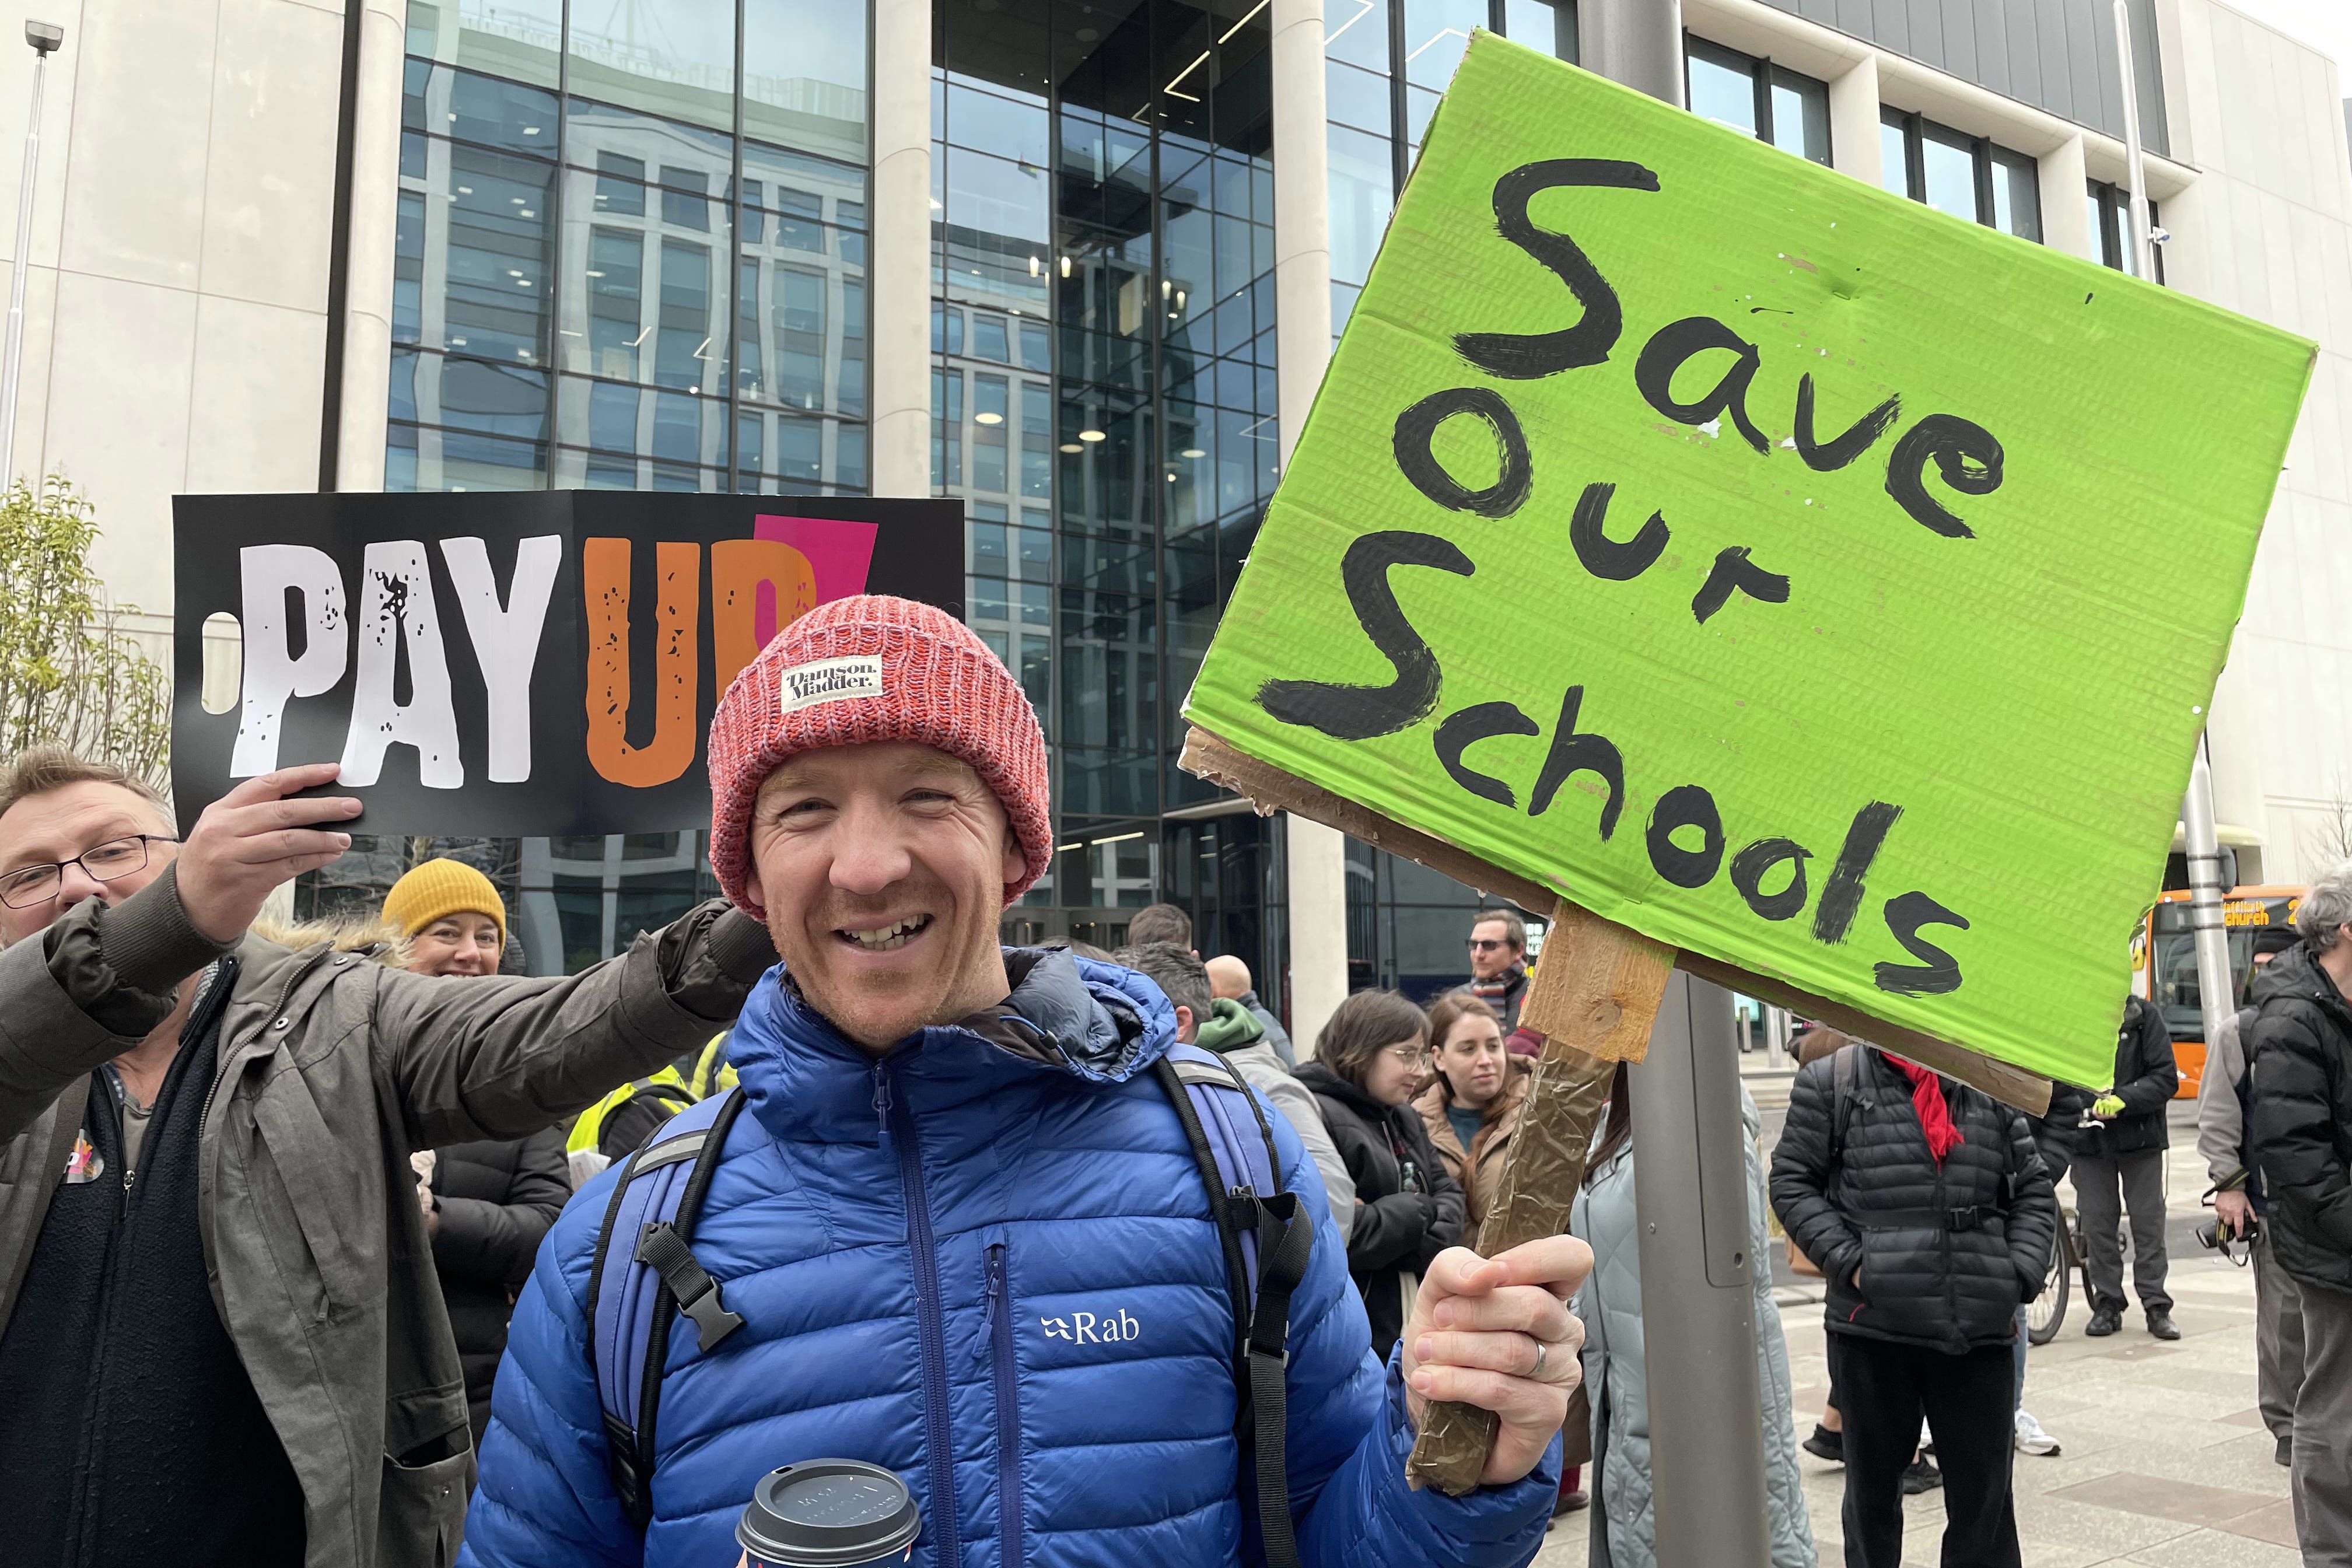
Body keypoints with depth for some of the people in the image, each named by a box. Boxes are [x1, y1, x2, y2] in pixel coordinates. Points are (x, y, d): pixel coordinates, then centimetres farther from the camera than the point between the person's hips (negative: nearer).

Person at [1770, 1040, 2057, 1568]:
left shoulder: (1989, 1089, 10)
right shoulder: (1831, 1083, 1)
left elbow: (2034, 1191, 14)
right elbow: (1792, 1182, 0)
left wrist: (2020, 1276, 0)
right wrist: (1848, 1262, -11)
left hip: (1979, 1329, 2)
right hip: (1872, 1326, -2)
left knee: (1984, 1494, 9)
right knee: (1872, 1489, 14)